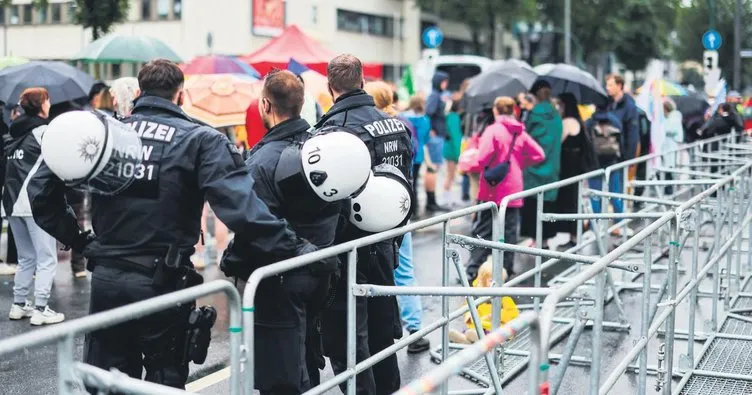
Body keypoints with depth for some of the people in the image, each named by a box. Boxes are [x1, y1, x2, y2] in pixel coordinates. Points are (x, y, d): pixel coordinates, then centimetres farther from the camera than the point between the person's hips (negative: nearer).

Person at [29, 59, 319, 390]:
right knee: (165, 380, 13)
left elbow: (41, 188, 5)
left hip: (105, 279, 4)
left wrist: (75, 238, 11)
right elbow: (241, 206, -22)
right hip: (163, 285, -4)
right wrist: (293, 249, -20)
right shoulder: (201, 140, -8)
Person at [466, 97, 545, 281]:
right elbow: (539, 155, 5)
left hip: (492, 191, -4)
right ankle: (506, 271, 16)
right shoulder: (521, 133, 5)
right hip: (513, 191, 4)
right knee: (509, 232, 12)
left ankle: (472, 271, -2)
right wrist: (520, 163, 12)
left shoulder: (493, 130, -11)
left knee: (483, 232, 1)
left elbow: (482, 159, -21)